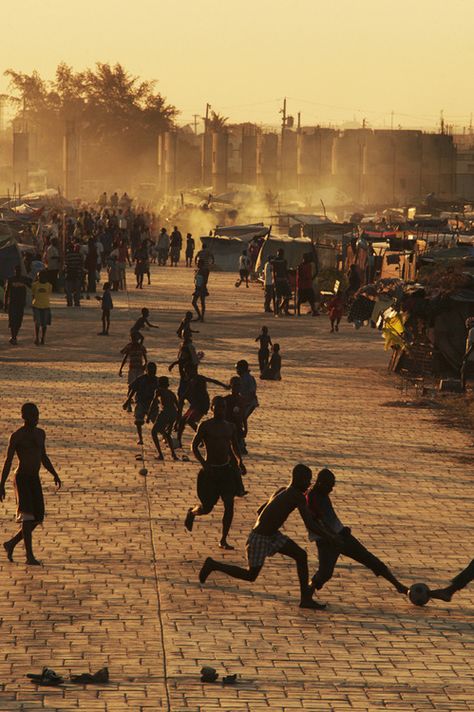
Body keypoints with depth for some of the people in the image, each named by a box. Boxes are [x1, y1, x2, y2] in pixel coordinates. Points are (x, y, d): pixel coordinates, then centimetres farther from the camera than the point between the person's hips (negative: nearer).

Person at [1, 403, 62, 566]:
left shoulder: (40, 434, 11)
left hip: (35, 479, 7)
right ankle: (29, 556, -12)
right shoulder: (17, 436, -9)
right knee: (27, 517, -13)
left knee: (38, 518, 5)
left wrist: (55, 474, 11)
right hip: (21, 479, -7)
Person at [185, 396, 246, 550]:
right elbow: (194, 446, -6)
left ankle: (223, 540, 2)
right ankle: (192, 512, 38)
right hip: (210, 470, -4)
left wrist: (239, 461, 0)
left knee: (229, 505, -8)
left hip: (226, 469, 4)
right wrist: (203, 463, -19)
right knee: (207, 508, 1)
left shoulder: (230, 427, 8)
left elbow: (235, 447, 19)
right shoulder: (205, 426, -7)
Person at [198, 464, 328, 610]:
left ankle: (306, 598, 7)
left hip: (272, 535, 9)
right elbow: (310, 524, -27)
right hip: (259, 539, -9)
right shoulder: (298, 497, -22)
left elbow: (261, 510, 16)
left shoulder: (282, 491, 6)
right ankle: (213, 565, 21)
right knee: (250, 576, 6)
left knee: (301, 555, 3)